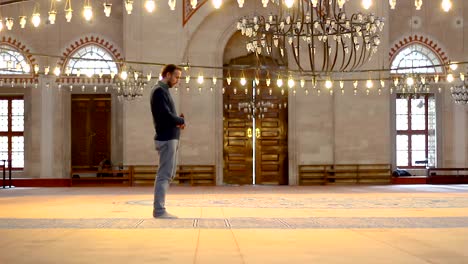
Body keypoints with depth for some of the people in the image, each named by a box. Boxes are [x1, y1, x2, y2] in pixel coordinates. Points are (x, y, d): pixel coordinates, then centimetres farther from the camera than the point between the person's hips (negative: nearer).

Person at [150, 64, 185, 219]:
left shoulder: (164, 91, 20)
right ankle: (159, 210, -6)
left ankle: (160, 208, 17)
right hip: (166, 139, -10)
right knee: (164, 175, -8)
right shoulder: (159, 91, -11)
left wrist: (178, 121, -2)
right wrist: (181, 121, -4)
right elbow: (167, 115, -21)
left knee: (169, 175, 13)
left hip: (171, 138, 10)